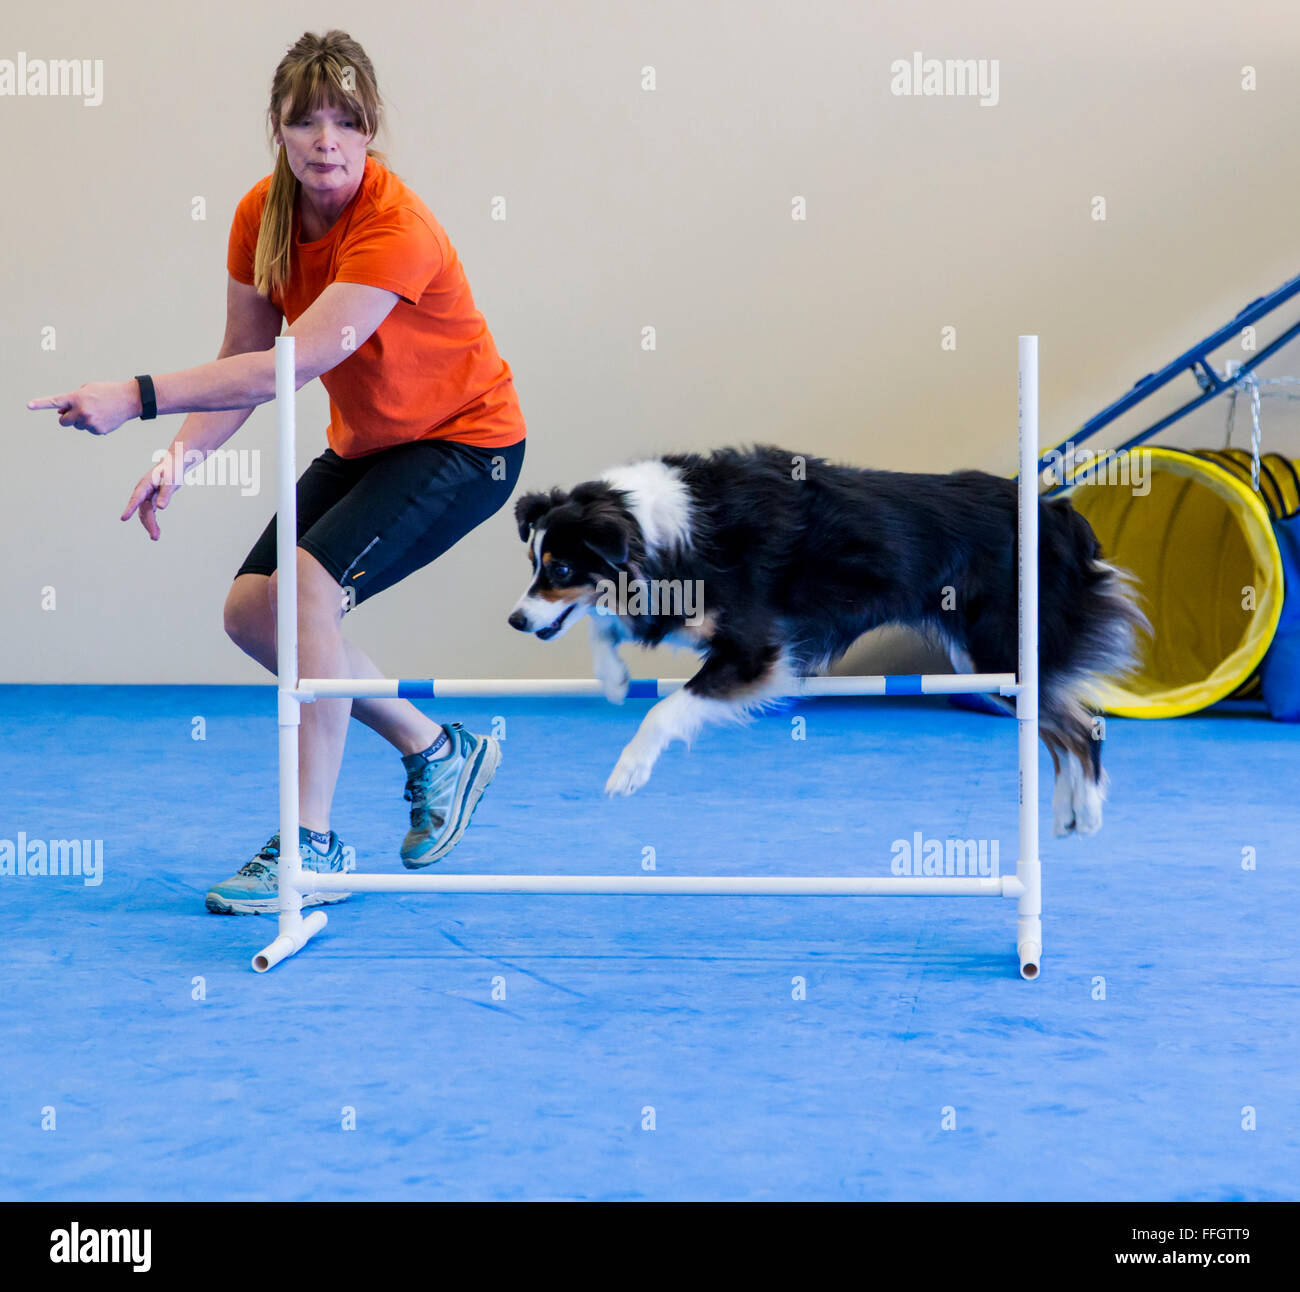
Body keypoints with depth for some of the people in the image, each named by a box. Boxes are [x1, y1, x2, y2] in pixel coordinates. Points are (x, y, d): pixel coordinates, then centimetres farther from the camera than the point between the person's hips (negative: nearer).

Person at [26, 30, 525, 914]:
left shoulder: (396, 229, -30)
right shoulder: (262, 215, -8)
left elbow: (290, 367, -39)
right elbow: (244, 359, -3)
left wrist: (137, 399, -42)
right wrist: (183, 456, -20)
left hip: (465, 443, -8)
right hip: (364, 442, 8)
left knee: (309, 584, -26)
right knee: (251, 610, -2)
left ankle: (312, 848, -18)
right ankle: (441, 752, 16)